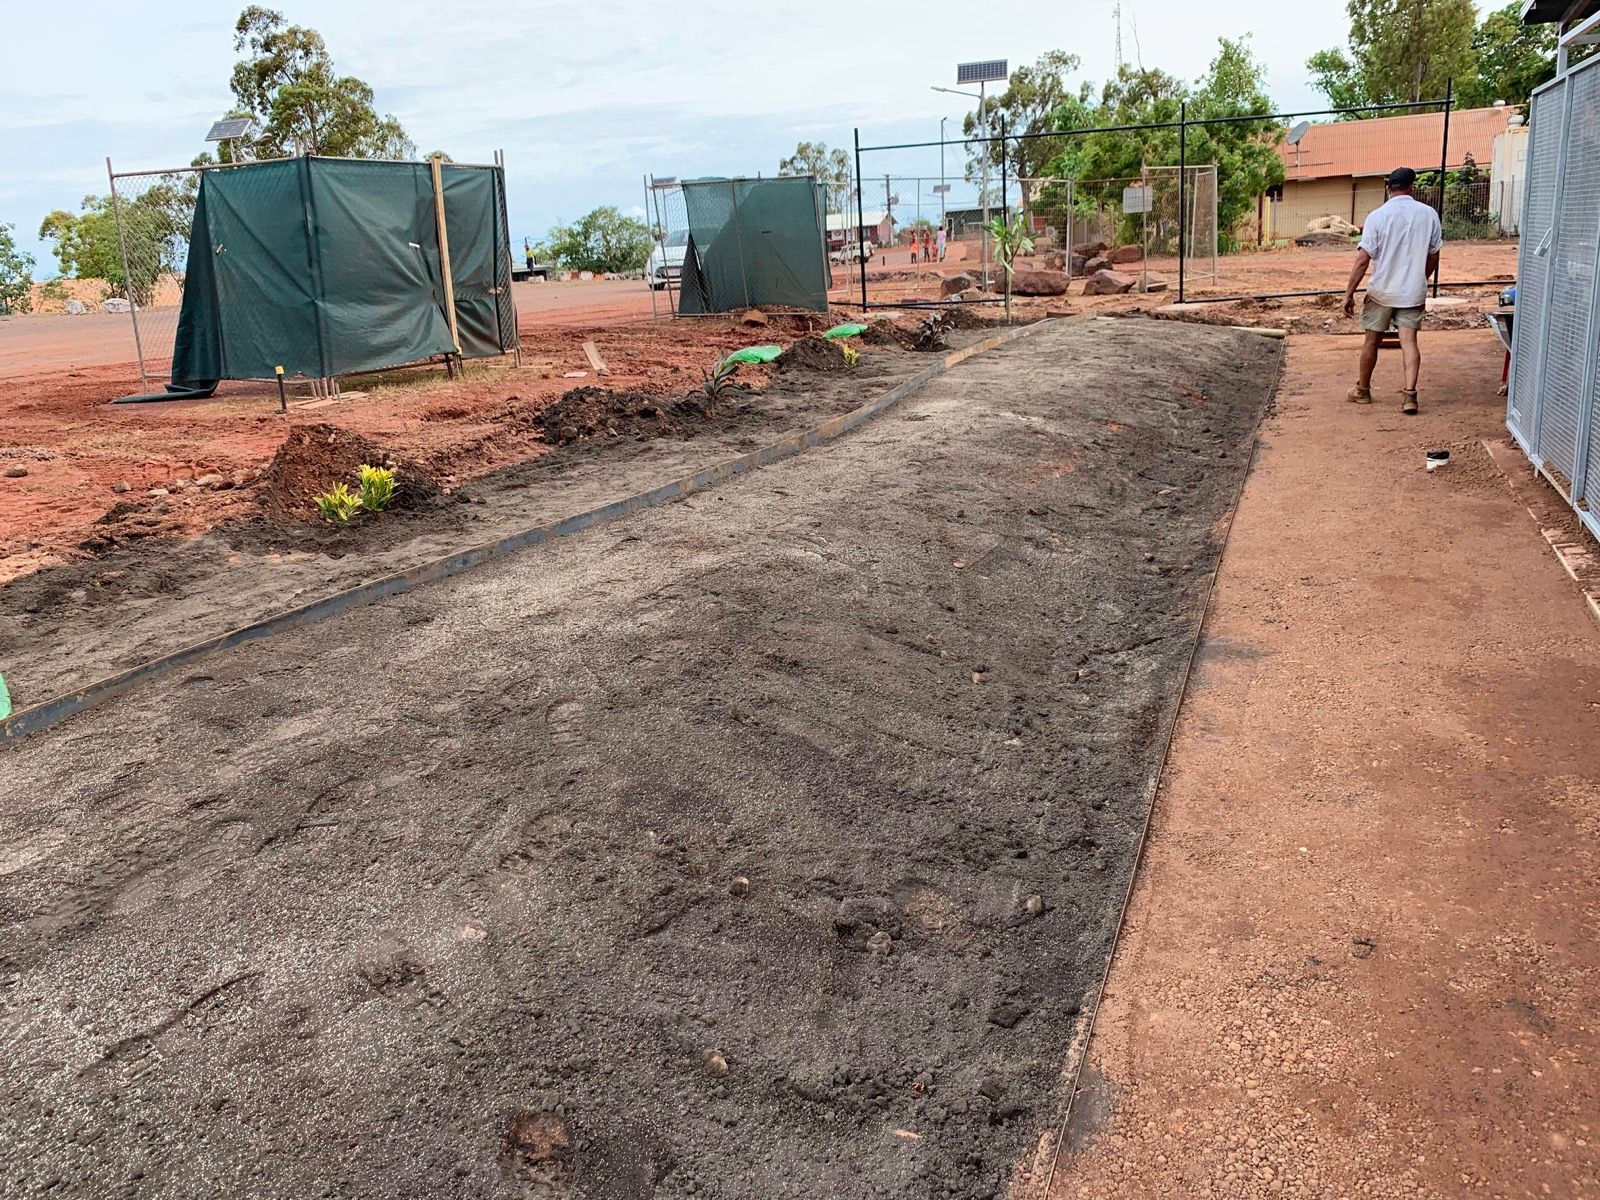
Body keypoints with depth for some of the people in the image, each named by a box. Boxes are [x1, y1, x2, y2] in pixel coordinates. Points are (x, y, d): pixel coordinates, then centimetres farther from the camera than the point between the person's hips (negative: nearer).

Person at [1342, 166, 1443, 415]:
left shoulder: (1378, 216, -10)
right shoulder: (1428, 214, 0)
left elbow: (1362, 260, -13)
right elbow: (1433, 257, 8)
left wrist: (1349, 293, -8)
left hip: (1381, 292, -2)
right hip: (1413, 292, 2)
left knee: (1372, 341, 11)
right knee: (1409, 341, 2)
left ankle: (1363, 390, 25)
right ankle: (1410, 393, -11)